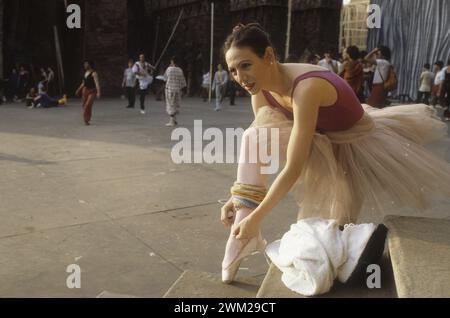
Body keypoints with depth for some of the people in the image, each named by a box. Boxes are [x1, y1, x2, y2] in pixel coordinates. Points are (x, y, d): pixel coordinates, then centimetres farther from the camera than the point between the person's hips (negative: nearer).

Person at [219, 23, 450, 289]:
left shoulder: (306, 87, -37)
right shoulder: (261, 90, -13)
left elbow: (293, 169, -37)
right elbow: (258, 147, -3)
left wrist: (255, 218, -31)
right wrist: (241, 196, -10)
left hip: (358, 147, -6)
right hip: (323, 146, 7)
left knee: (336, 233, -6)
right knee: (253, 135, -17)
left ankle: (374, 234, 25)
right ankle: (245, 239, -15)